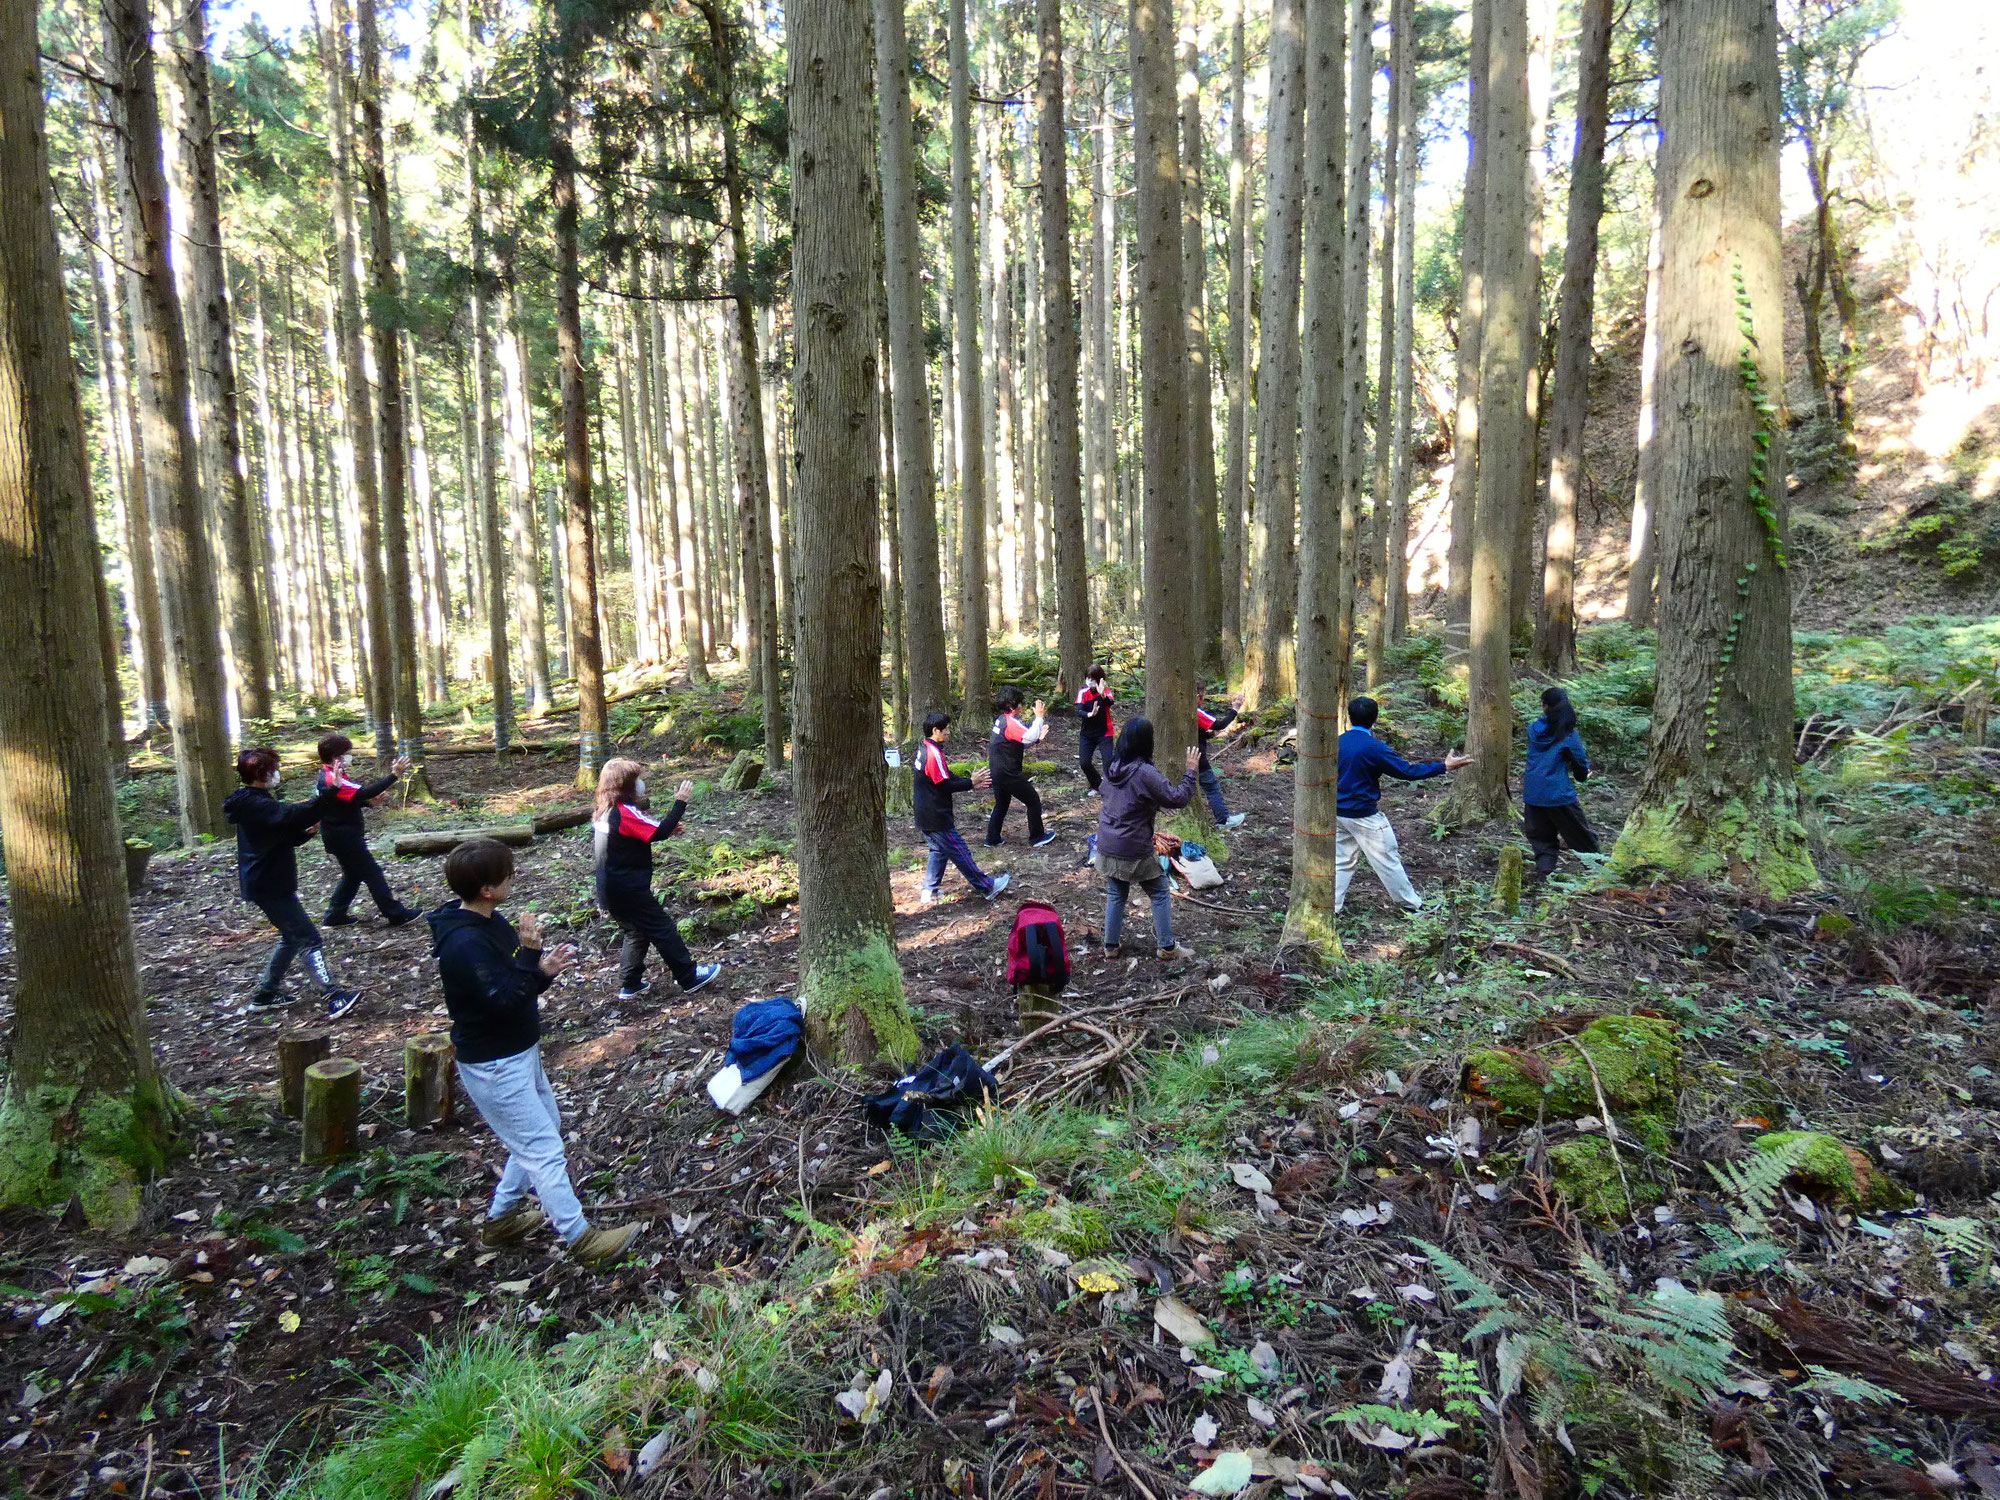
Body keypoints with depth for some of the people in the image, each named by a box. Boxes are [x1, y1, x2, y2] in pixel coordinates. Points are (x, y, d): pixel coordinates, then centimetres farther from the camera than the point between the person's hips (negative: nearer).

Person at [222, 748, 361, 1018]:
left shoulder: (253, 803, 13)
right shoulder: (257, 805, -20)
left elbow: (284, 837, 17)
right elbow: (296, 814, -38)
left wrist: (306, 831, -3)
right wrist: (331, 791, -44)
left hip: (267, 882, 10)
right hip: (269, 886, -10)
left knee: (293, 937, 21)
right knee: (309, 939, -12)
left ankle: (266, 994, 30)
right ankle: (334, 999, -17)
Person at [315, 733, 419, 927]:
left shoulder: (328, 776, 9)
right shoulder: (333, 780, -24)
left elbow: (351, 799, 18)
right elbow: (363, 793, -35)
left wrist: (369, 801, 1)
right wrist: (394, 774, -39)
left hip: (342, 836, 10)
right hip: (344, 837, -10)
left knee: (353, 875, 20)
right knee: (372, 873, -3)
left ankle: (334, 916, 26)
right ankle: (396, 914, 3)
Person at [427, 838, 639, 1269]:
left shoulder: (491, 923, 3)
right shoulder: (463, 943, -27)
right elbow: (503, 1001, -29)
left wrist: (543, 968, -9)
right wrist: (531, 954, -32)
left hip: (520, 1052, 10)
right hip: (494, 1066, -10)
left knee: (544, 1129, 23)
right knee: (543, 1150, -1)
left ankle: (500, 1218, 37)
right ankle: (581, 1238, 10)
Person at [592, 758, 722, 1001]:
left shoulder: (606, 811, 9)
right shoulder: (626, 812, -21)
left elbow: (645, 833, 17)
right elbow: (660, 832, -24)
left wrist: (665, 827, 5)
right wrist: (680, 802, -18)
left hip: (610, 890, 9)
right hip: (629, 890, -9)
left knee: (636, 933, 21)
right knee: (662, 929, 3)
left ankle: (629, 985, 25)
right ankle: (690, 977, 13)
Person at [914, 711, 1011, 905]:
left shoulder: (923, 750, 10)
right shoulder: (934, 754, -22)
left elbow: (947, 777, 15)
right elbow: (945, 786, -21)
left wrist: (971, 783, 9)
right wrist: (971, 782, -12)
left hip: (925, 815, 10)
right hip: (936, 817, -10)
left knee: (938, 850, 19)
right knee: (959, 852, 0)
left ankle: (930, 891, 22)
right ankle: (988, 887, 10)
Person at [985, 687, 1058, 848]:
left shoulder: (1001, 720, 11)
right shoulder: (1010, 722, -20)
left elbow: (1021, 743, 15)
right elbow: (1029, 737, -36)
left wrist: (1038, 738, 2)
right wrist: (1039, 717, -27)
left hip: (996, 772, 9)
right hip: (1009, 774, -9)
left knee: (1001, 804, 23)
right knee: (1033, 800, 6)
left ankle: (992, 839, 25)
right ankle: (1037, 838, 15)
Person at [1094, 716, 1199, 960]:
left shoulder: (1112, 766, -1)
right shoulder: (1145, 773, -23)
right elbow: (1179, 798, -17)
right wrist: (1191, 770, -7)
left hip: (1107, 846, 6)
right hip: (1134, 850, -6)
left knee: (1116, 895, 20)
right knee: (1159, 894, 12)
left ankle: (1110, 945, 28)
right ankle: (1166, 946, 21)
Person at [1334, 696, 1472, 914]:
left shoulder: (1339, 742, 1)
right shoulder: (1373, 747, -18)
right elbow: (1408, 771, -16)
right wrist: (1444, 766, -9)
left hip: (1339, 814, 6)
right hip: (1364, 816, -6)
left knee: (1342, 861, 13)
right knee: (1388, 860, 7)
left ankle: (1331, 907, 12)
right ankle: (1412, 904, 20)